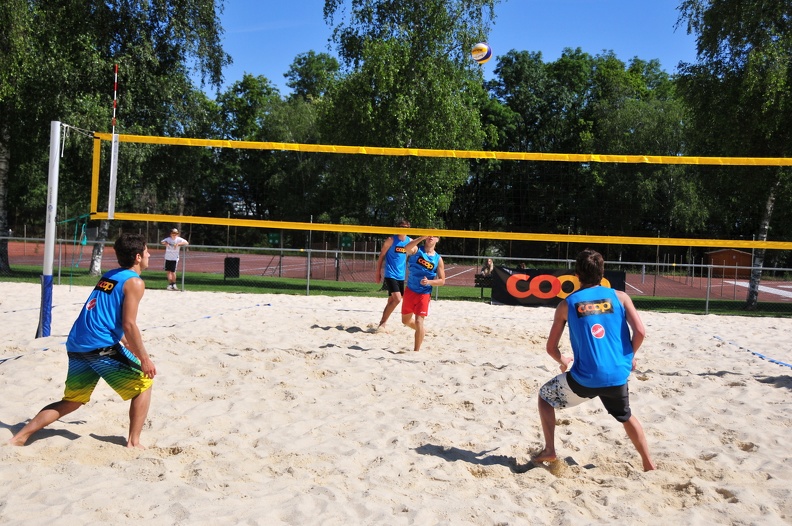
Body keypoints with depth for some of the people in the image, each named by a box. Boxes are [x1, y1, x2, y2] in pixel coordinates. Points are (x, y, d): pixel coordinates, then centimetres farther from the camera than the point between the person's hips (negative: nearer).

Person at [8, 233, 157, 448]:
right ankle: (133, 443, 7)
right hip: (102, 348, -8)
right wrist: (144, 358, -9)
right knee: (144, 383, 9)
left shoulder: (109, 276, 20)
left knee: (71, 402, 21)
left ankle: (19, 437, 15)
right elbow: (129, 325, -13)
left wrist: (130, 347, 34)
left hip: (77, 347, 8)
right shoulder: (134, 282, -6)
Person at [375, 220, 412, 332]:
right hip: (390, 274, -6)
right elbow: (381, 256, -3)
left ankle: (382, 324, 21)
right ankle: (382, 324, -6)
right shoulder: (391, 240, -8)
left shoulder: (410, 241, 6)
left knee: (391, 300, 10)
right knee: (397, 299, -17)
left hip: (401, 275, 6)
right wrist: (378, 273, -3)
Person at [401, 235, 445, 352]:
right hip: (410, 291, 2)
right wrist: (422, 237, -35)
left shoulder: (438, 259, -1)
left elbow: (442, 281, -1)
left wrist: (429, 282, -19)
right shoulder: (416, 250, -2)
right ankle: (421, 330, 44)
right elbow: (406, 248, -27)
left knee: (418, 321, -11)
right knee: (405, 320, 16)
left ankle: (416, 350, 1)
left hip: (424, 294, -2)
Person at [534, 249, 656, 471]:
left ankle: (549, 451, 16)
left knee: (545, 396, 22)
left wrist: (562, 360, 25)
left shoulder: (567, 304, 1)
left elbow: (551, 348, 3)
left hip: (585, 379, -2)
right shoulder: (620, 297, 3)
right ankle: (649, 464, 35)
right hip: (617, 376, 3)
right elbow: (640, 332, -6)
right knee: (626, 417, 32)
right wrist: (629, 357, 12)